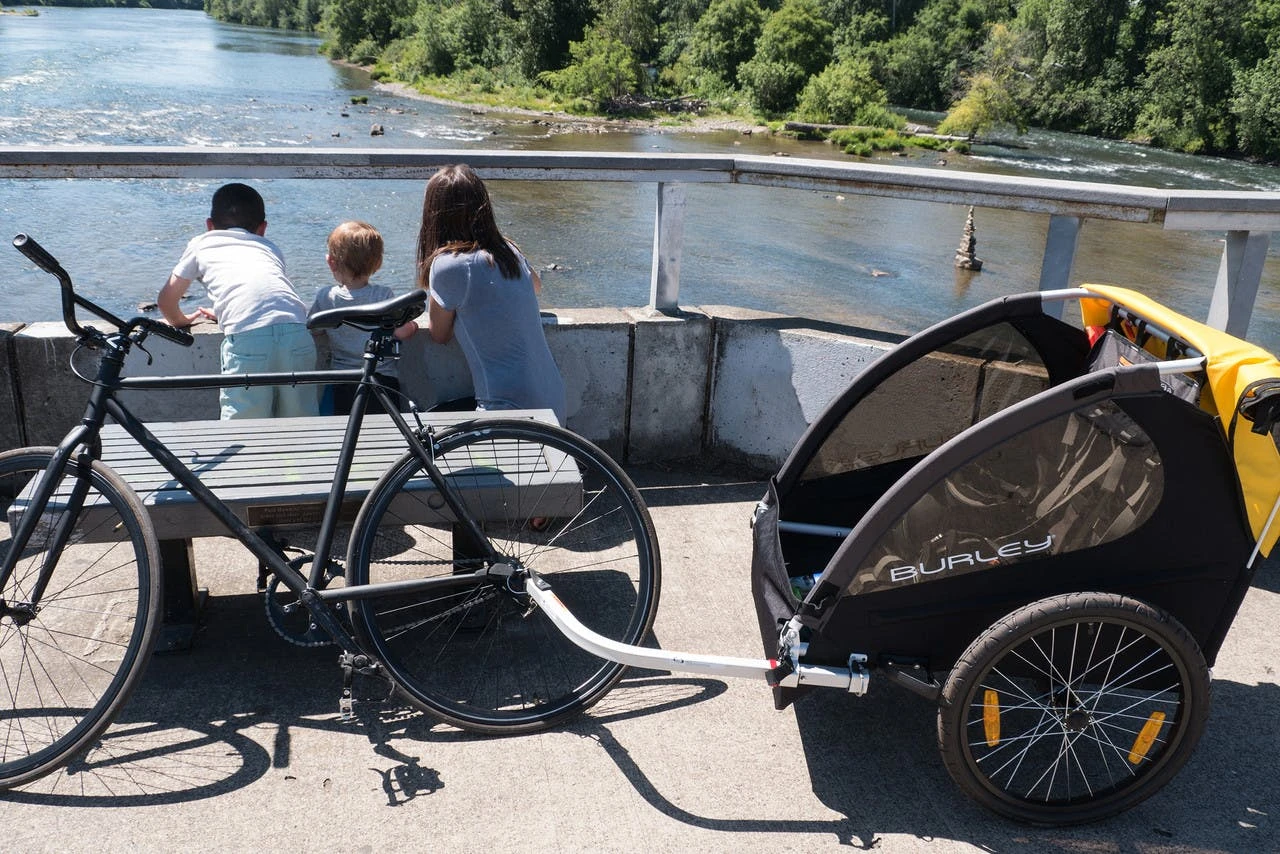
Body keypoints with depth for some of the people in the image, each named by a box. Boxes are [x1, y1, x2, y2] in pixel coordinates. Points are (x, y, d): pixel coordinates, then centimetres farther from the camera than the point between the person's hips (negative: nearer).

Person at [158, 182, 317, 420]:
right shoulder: (270, 247, 35)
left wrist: (181, 320, 51)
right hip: (296, 330, 3)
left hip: (247, 337, -3)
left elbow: (166, 299, 31)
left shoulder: (201, 243, 28)